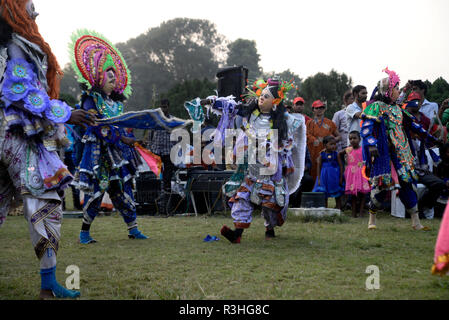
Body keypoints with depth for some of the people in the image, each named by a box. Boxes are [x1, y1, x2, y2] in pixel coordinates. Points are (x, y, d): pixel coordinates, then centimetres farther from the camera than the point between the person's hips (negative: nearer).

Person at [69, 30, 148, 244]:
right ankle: (85, 231, 4)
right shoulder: (91, 99, -5)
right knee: (95, 191, -7)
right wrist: (120, 137, -17)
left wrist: (131, 142, 14)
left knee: (124, 189, 5)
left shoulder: (116, 101, 18)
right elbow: (98, 125, -15)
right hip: (98, 151, -7)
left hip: (118, 153, 7)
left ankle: (133, 229, 8)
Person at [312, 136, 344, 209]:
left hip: (335, 177, 0)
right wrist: (319, 179, -2)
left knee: (337, 195, 6)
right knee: (324, 195, 6)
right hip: (324, 177, 0)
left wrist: (341, 178, -6)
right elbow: (318, 167, 1)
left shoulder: (336, 155, -3)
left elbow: (341, 166, -1)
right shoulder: (322, 155, -2)